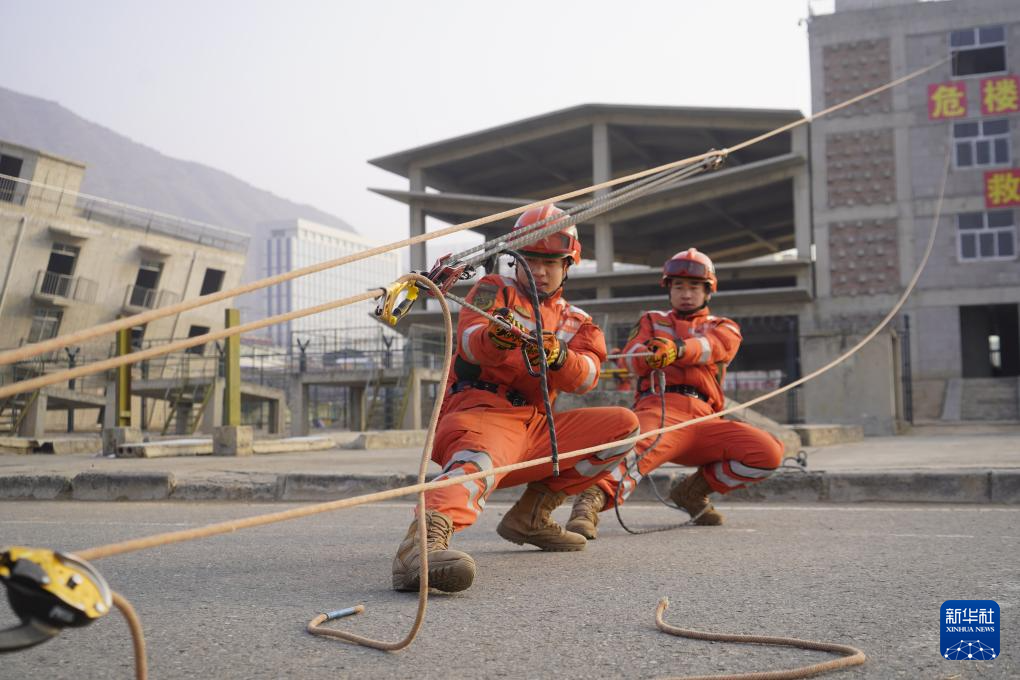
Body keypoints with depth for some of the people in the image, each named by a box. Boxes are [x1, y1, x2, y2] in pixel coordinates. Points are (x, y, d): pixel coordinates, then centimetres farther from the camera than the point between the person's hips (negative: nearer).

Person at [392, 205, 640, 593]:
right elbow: (468, 339, -14)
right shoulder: (496, 290, 10)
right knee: (482, 459, -38)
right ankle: (423, 542, -68)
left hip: (534, 428, 6)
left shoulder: (574, 322, 21)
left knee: (624, 425, -3)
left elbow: (585, 378, -2)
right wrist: (493, 339, -39)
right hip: (480, 412, -6)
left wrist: (557, 357, -26)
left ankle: (531, 515, -3)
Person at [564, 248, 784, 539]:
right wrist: (649, 354, -24)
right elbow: (633, 356, 3)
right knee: (645, 445, -38)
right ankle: (592, 500, -54)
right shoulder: (652, 321, 26)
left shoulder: (724, 328, 24)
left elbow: (716, 346, -4)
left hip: (703, 420, 3)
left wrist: (677, 348, -28)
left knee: (769, 452, -18)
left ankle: (694, 489, 0)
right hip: (659, 409, -3)